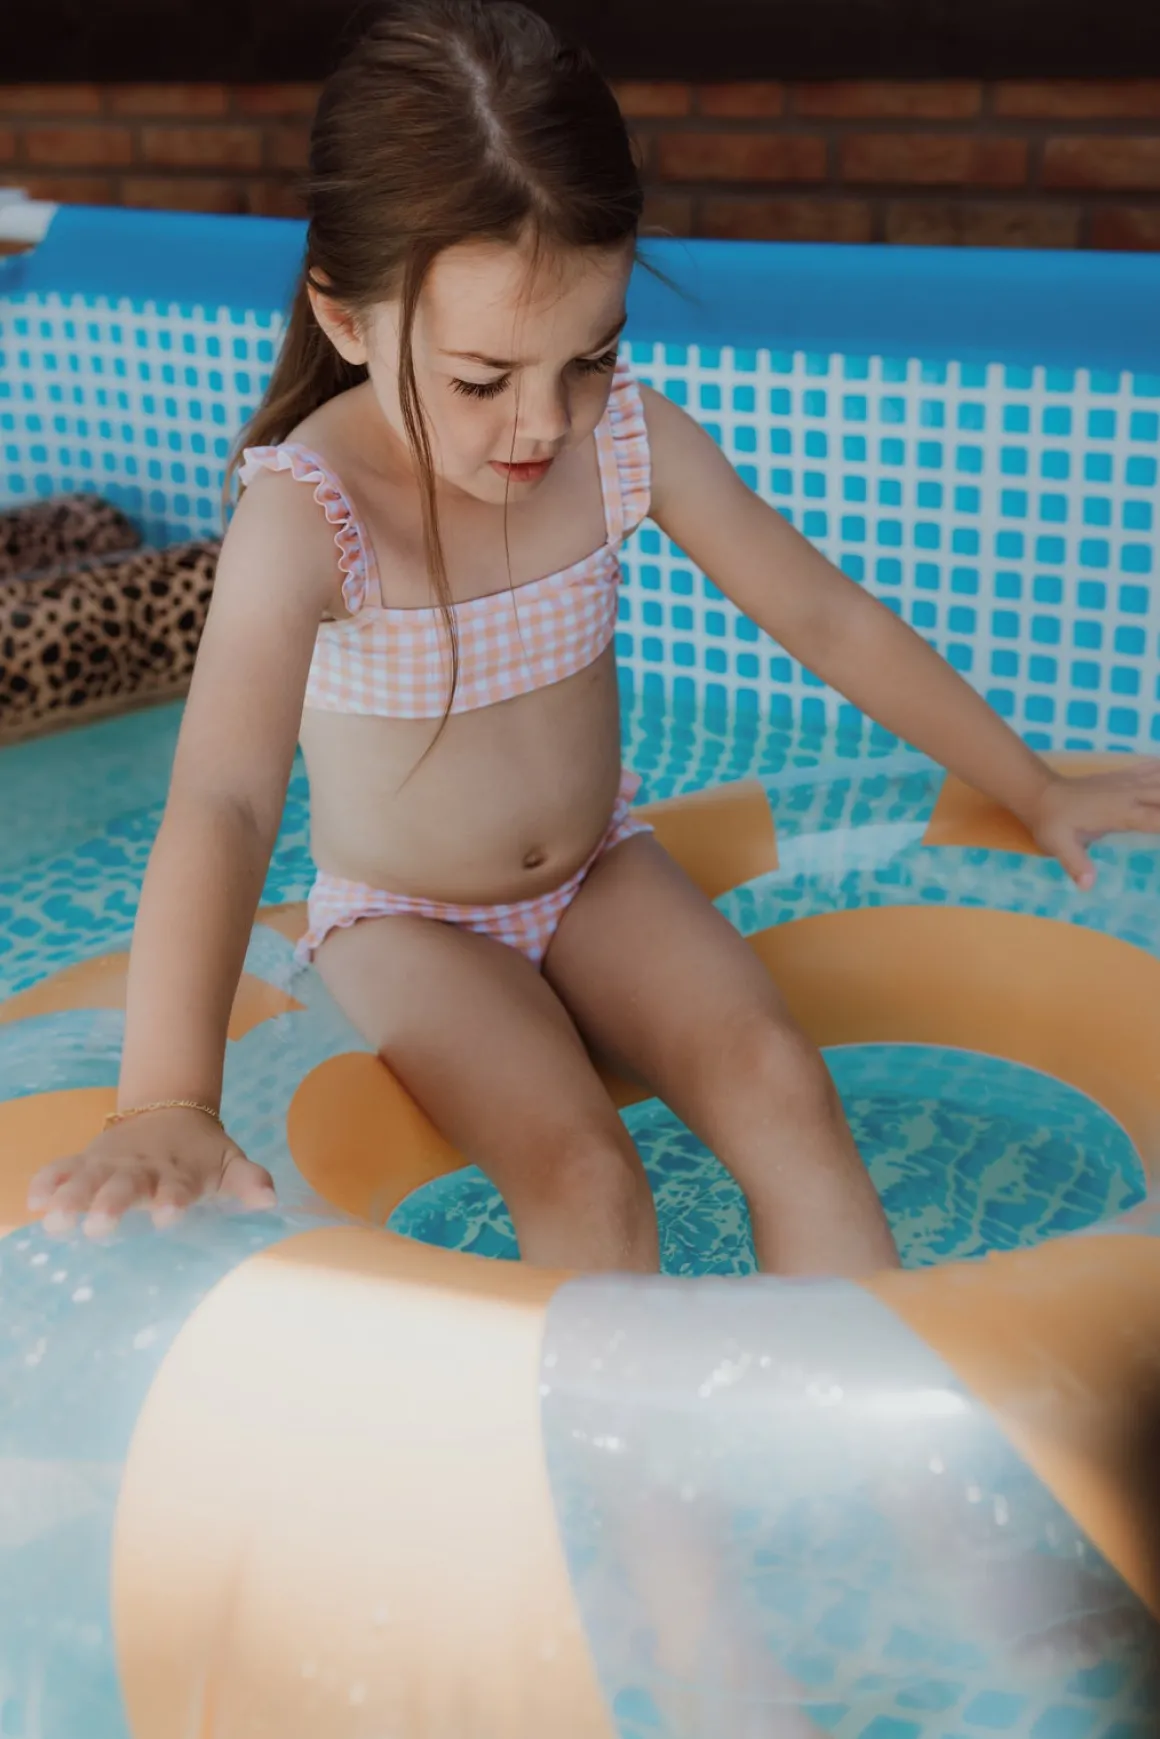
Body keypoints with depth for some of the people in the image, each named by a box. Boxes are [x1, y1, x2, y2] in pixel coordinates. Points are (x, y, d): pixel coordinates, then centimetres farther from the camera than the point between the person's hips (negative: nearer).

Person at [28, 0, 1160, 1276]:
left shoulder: (630, 440, -12)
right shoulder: (305, 515, -26)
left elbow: (825, 618, -2)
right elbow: (222, 804, -40)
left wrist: (1035, 792, 3)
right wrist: (168, 1102, -53)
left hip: (600, 875, 4)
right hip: (406, 921, -3)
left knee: (780, 1085, -19)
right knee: (581, 1177, -27)